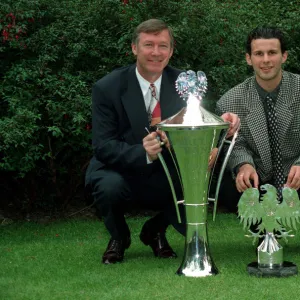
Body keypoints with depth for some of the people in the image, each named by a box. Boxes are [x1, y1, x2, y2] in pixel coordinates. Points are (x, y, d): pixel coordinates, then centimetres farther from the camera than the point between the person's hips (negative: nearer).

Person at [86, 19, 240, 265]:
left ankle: (156, 230, 10)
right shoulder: (108, 88, -13)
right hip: (120, 172, -2)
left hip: (166, 179, 3)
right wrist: (143, 153, -38)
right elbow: (103, 147, -19)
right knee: (109, 187, -36)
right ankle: (119, 237, 1)